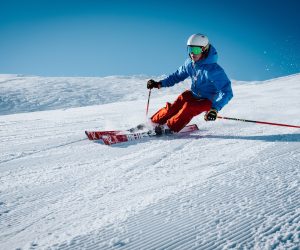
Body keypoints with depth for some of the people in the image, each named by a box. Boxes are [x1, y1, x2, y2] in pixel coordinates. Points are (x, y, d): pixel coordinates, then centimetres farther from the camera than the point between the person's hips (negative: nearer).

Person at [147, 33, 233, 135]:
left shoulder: (214, 70, -29)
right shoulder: (190, 63, -10)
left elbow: (226, 92, -31)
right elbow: (178, 75, 8)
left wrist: (215, 109, -44)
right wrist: (159, 84, -3)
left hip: (208, 101, -5)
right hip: (193, 94, 5)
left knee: (189, 107, -31)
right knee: (174, 107, -15)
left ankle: (169, 128, -20)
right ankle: (153, 122, -2)